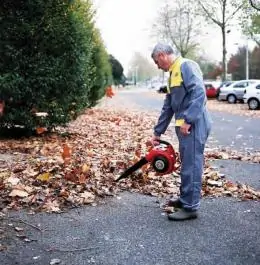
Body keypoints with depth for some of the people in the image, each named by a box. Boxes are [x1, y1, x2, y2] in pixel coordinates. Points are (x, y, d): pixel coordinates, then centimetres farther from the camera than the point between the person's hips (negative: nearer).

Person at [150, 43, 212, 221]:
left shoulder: (186, 66, -9)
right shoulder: (174, 73, 21)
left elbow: (199, 92, -22)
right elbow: (168, 107, 24)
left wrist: (187, 120, -25)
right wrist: (158, 132, 24)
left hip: (193, 125, -10)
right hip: (185, 126, 10)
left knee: (191, 166, -4)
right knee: (188, 164, 17)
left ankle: (190, 208, 3)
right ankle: (186, 199, 29)